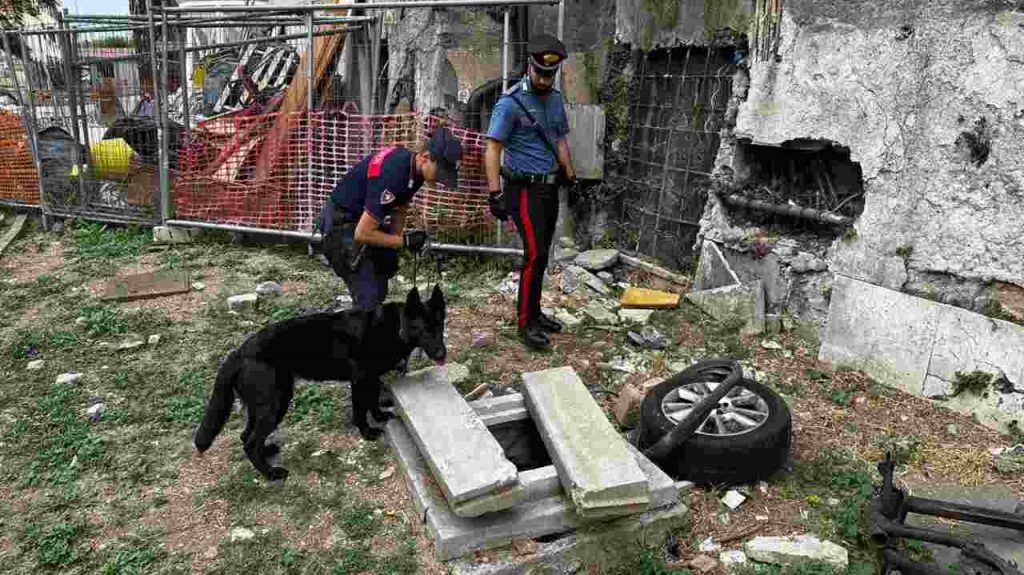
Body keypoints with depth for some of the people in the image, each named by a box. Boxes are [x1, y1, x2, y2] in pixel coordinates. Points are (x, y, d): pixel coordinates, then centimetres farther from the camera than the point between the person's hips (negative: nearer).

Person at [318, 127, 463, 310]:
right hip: (340, 222, -9)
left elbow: (399, 209, 9)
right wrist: (405, 241, -20)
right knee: (368, 299, -15)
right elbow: (362, 234, -29)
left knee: (379, 293, 14)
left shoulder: (413, 166, -6)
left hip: (363, 219, 9)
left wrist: (395, 244, -2)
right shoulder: (390, 175, -33)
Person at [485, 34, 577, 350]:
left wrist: (571, 177, 18)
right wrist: (495, 193, -20)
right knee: (535, 255, -11)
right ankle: (526, 322, 0)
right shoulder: (511, 103, -13)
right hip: (525, 189, -7)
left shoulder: (556, 99, 10)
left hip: (550, 188, 7)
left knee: (541, 255, 12)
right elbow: (493, 149, -15)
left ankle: (534, 312, 24)